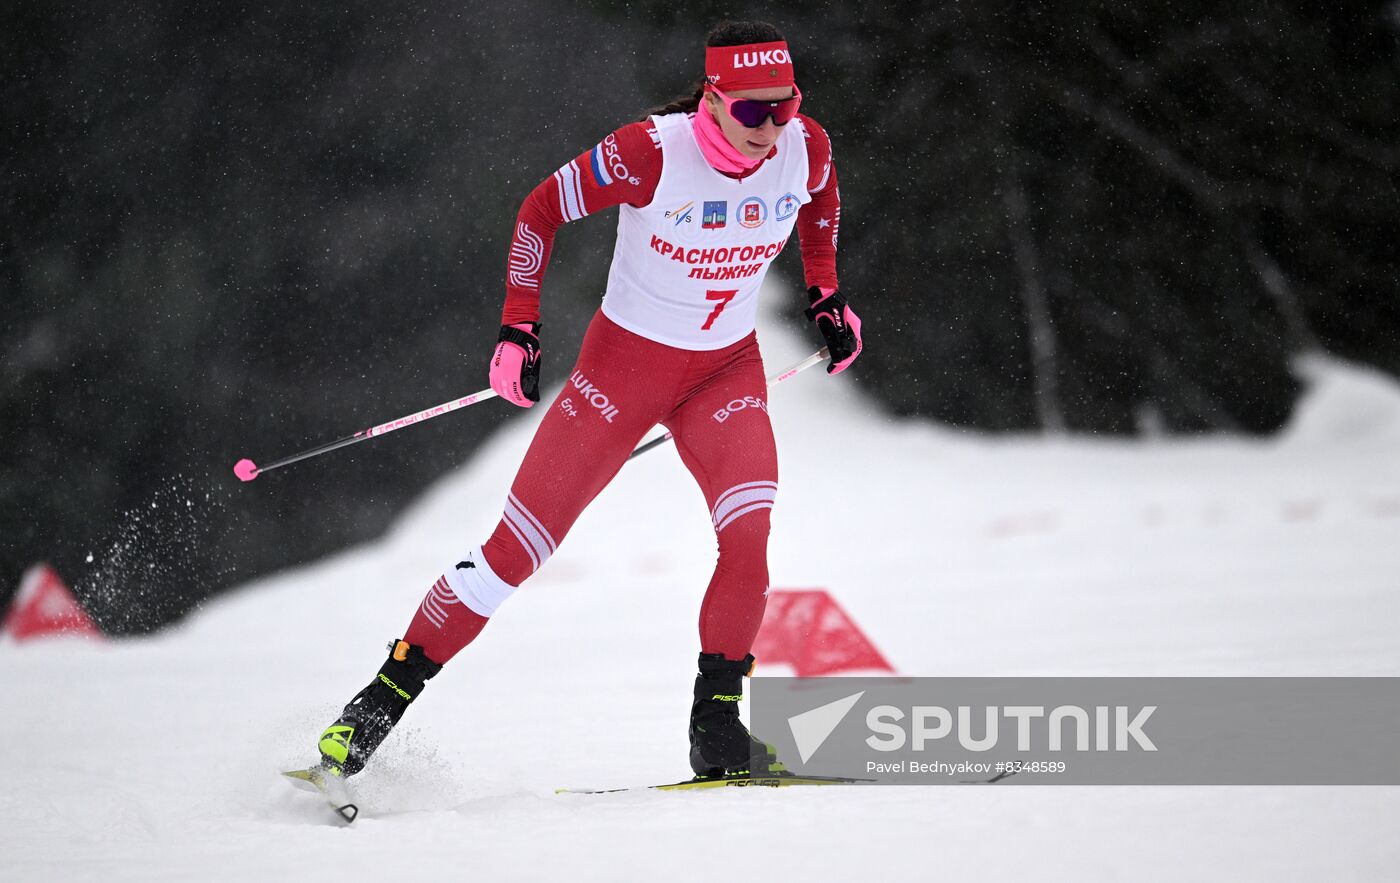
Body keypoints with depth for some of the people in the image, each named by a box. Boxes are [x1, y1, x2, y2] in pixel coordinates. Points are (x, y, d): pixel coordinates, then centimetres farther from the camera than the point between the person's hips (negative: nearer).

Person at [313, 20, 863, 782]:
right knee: (518, 547, -4)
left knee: (748, 531, -24)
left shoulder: (804, 147, -13)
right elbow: (540, 210, -13)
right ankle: (384, 698, 8)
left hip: (728, 370, 3)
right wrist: (518, 330, -17)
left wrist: (825, 297, 9)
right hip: (626, 360, -3)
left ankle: (716, 720, -10)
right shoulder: (653, 151, -26)